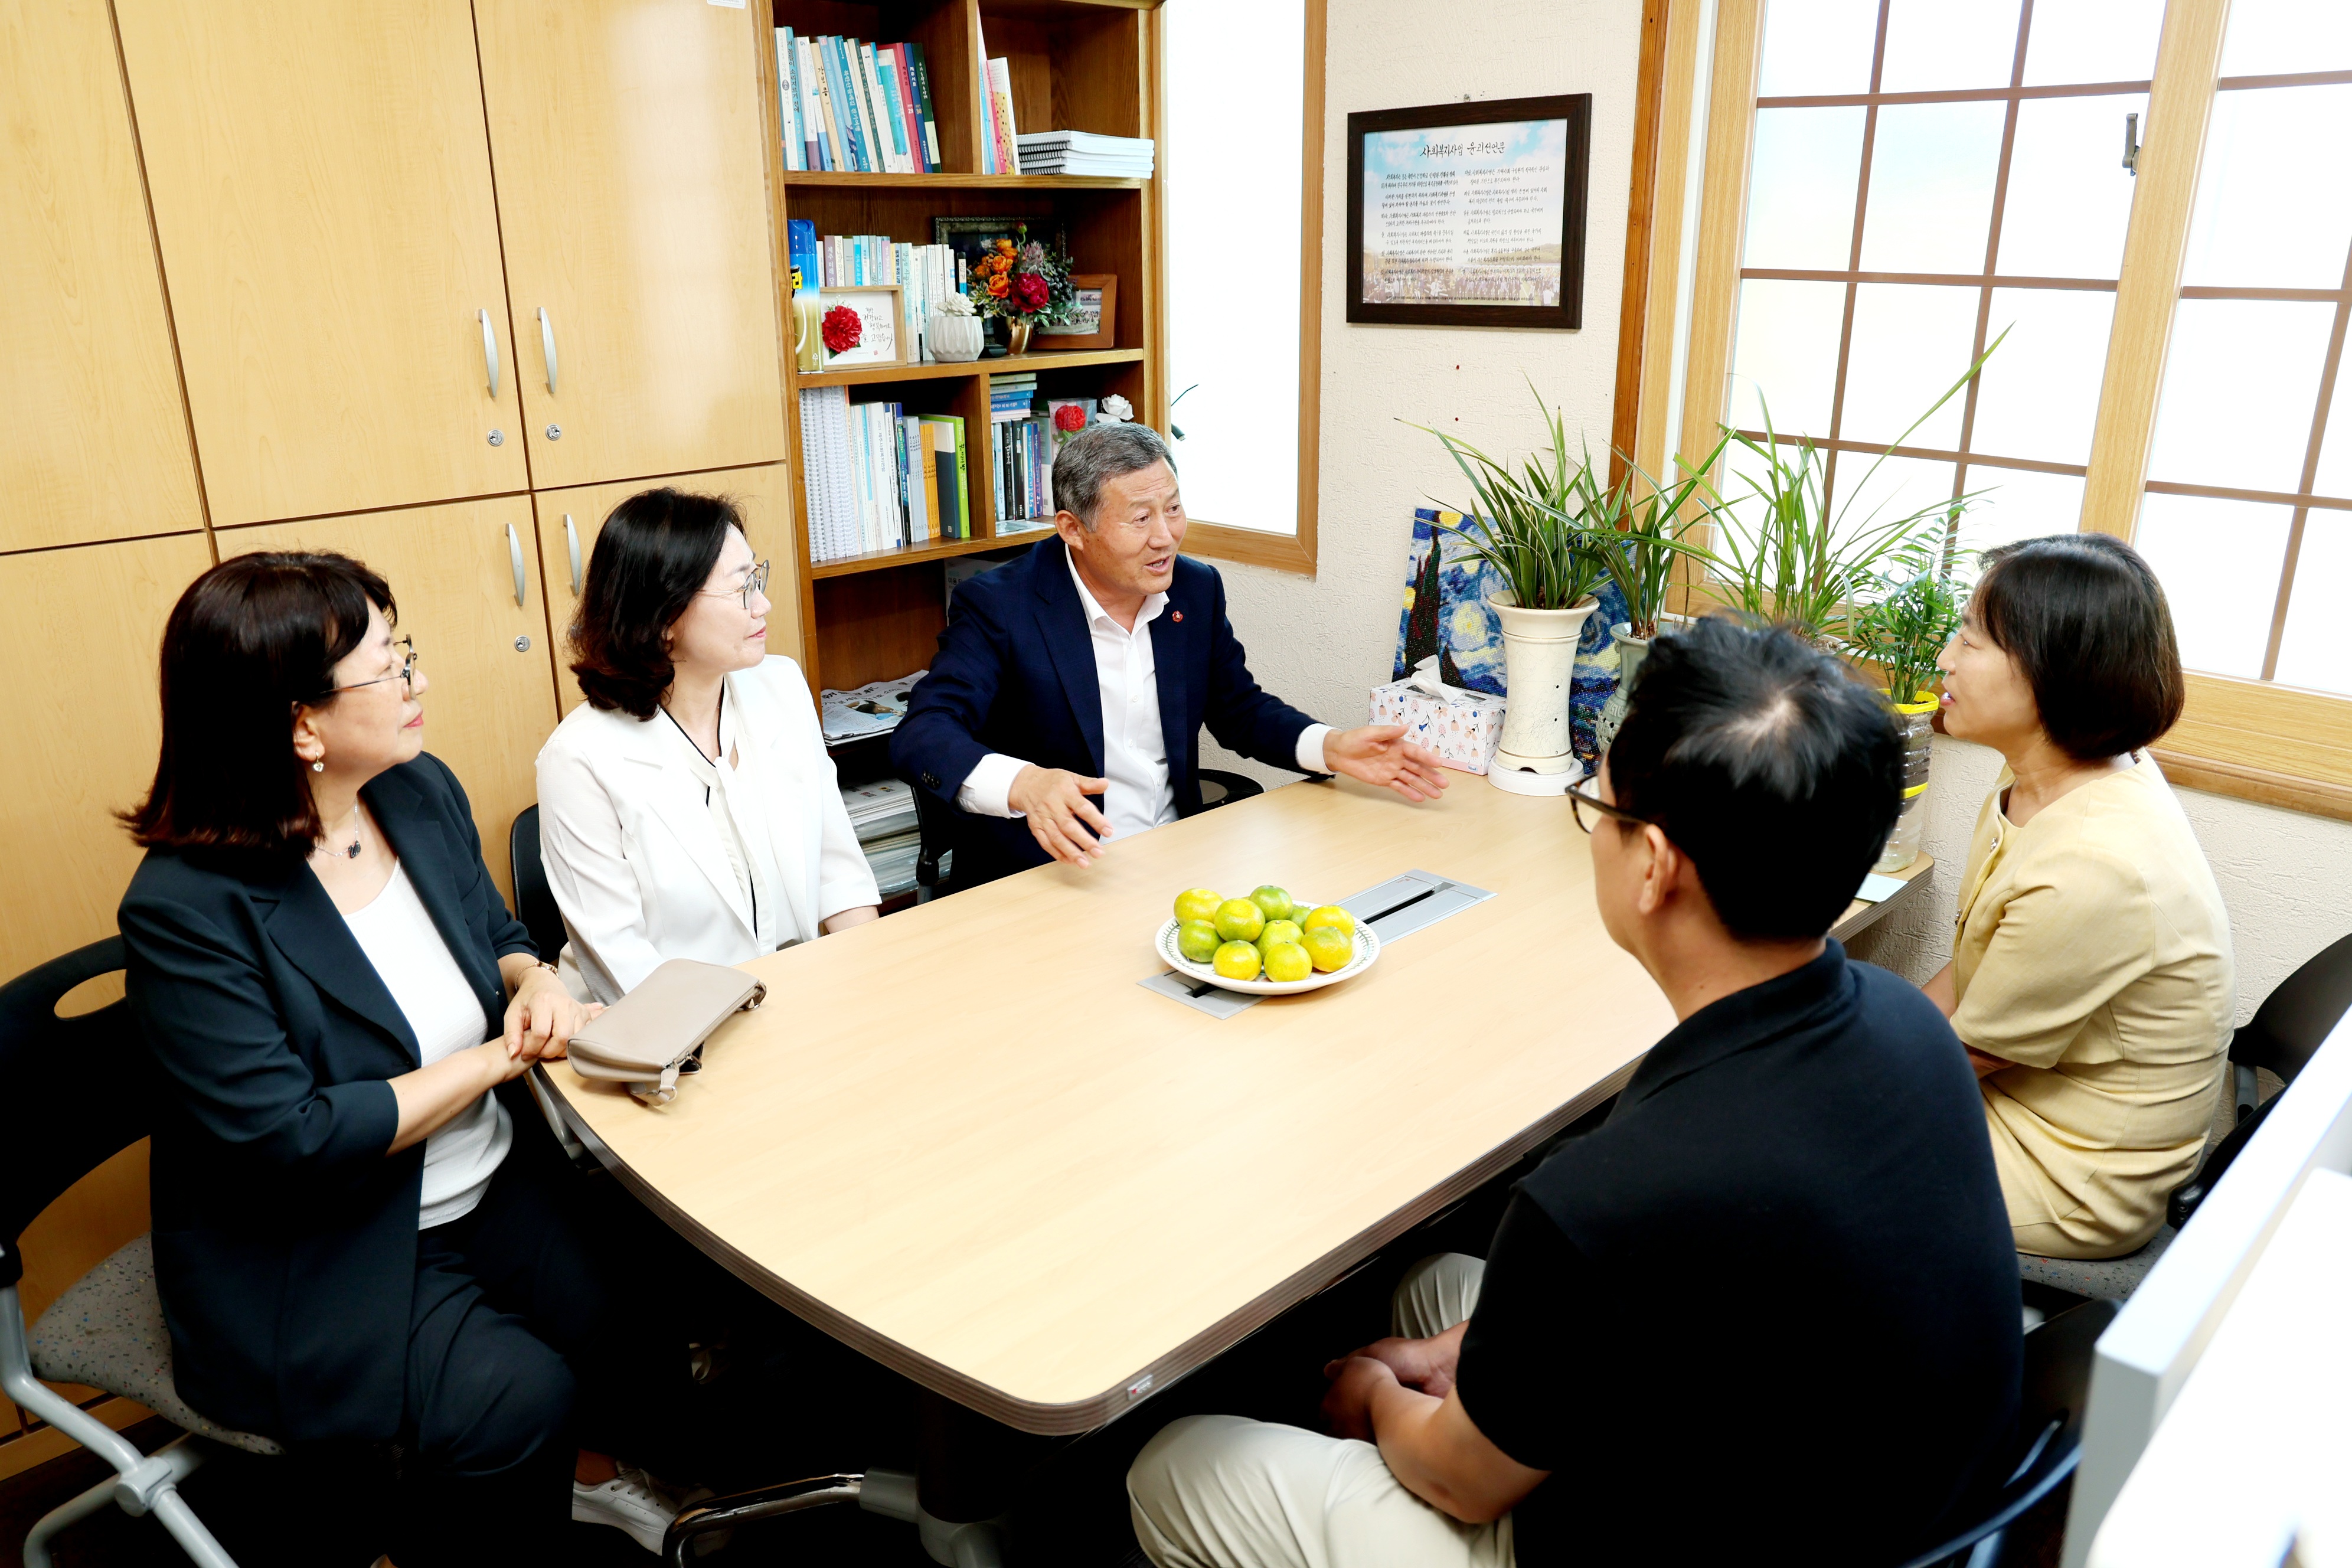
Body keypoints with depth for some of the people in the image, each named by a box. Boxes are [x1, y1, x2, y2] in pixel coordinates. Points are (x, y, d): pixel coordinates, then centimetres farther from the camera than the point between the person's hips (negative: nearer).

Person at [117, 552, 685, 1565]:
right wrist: (498, 1057, -19)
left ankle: (587, 1465, 21)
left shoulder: (421, 793, -3)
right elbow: (289, 1138, -24)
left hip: (493, 1188, 6)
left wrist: (532, 982, -10)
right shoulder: (186, 909, -22)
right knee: (515, 1397, -23)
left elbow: (499, 934, 14)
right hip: (319, 1256, -6)